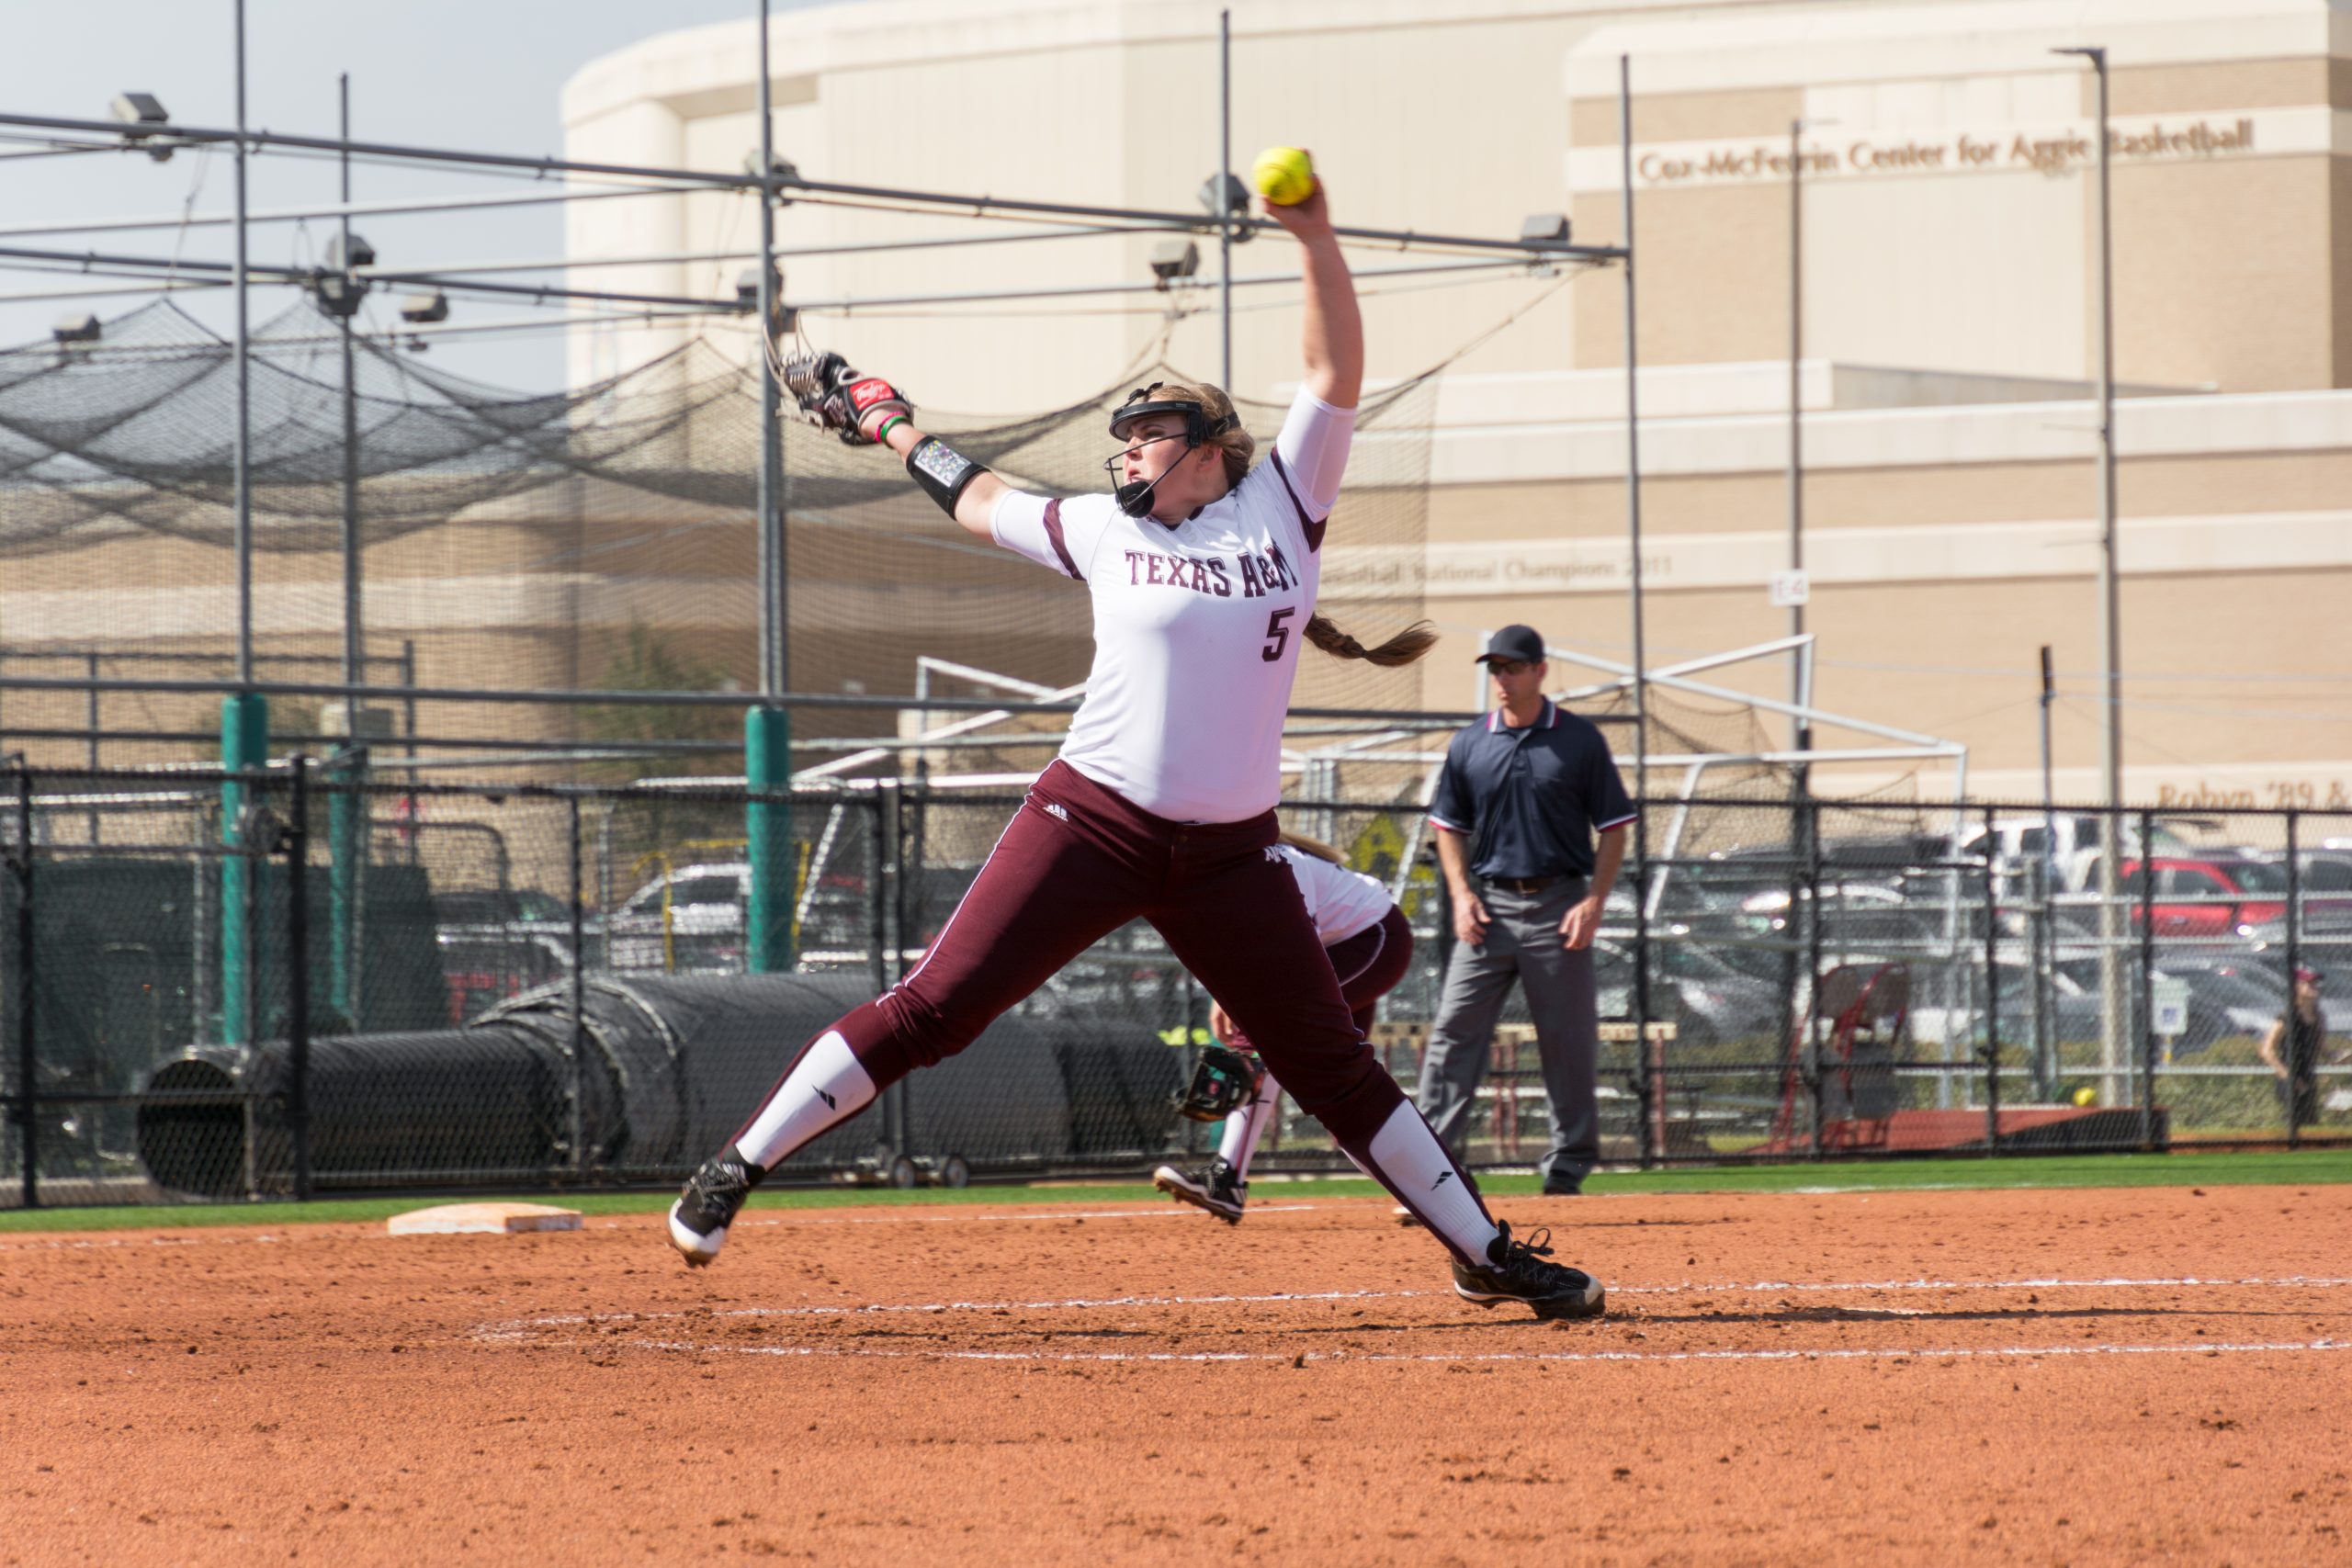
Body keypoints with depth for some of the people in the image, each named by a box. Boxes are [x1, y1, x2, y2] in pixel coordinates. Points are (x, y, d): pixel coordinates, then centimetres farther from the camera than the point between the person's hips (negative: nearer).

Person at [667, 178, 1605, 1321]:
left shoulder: (1281, 508, 6)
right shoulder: (1104, 531, 8)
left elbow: (1336, 376, -2)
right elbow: (979, 499, 25)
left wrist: (1314, 239, -11)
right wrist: (887, 426, 35)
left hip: (1230, 857, 1)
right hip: (1094, 827, -1)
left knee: (1337, 1072, 5)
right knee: (932, 1009, -8)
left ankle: (1485, 1254, 14)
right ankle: (733, 1172, -4)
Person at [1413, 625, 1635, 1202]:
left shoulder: (1580, 741, 1)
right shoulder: (1470, 745, 9)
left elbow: (1613, 828, 2)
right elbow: (1450, 826, 16)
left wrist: (1593, 901, -9)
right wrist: (1461, 894, 1)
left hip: (1558, 905, -2)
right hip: (1489, 904, 2)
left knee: (1567, 1040, 1)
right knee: (1454, 1029, -7)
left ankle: (1569, 1164, 11)